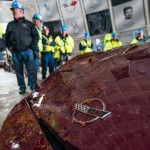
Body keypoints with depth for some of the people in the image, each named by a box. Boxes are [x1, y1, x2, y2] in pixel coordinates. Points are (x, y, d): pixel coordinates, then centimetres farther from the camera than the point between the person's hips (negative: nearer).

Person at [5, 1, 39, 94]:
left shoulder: (29, 24, 5)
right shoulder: (10, 25, 13)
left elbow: (36, 36, 3)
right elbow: (7, 37, 20)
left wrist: (32, 47, -4)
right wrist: (9, 46, 6)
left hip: (27, 51, -3)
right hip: (15, 53, 3)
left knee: (31, 71, -1)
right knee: (19, 71, 8)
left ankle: (33, 87, 8)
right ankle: (22, 88, 19)